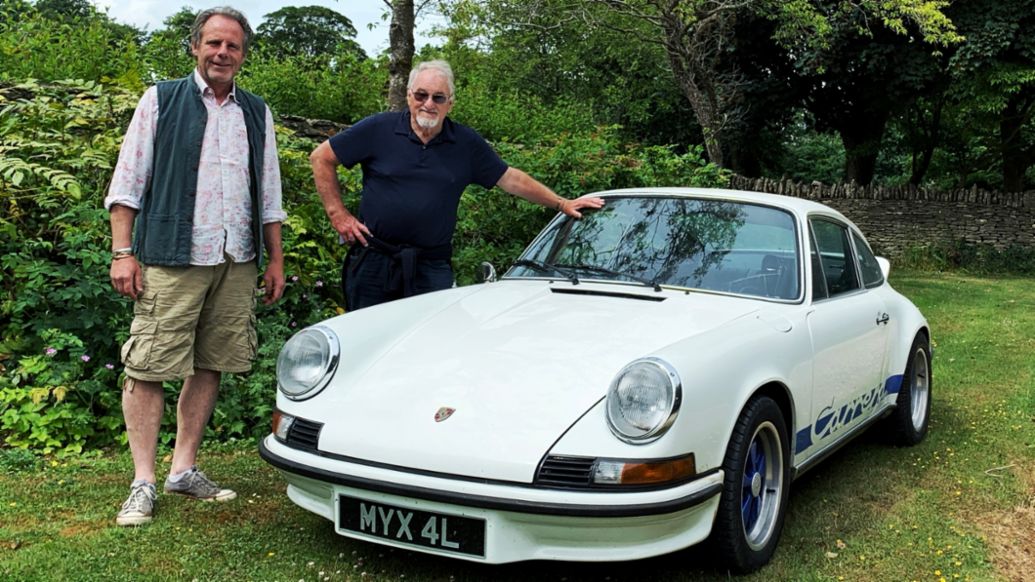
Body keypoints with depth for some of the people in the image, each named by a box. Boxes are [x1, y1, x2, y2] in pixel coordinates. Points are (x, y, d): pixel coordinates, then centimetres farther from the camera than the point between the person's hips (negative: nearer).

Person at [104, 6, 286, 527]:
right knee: (148, 367, -6)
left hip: (237, 263, 4)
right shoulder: (161, 100, 6)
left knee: (209, 367, 6)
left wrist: (275, 260, 15)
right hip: (172, 259, -4)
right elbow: (127, 182, 2)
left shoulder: (256, 113, 17)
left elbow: (269, 193, 20)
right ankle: (143, 481, 0)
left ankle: (184, 468, 17)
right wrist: (123, 253, -6)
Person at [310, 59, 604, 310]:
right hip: (372, 261, -1)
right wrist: (338, 214, -4)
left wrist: (562, 204, 5)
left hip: (431, 268, 1)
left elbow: (510, 179, 9)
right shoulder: (378, 129, -3)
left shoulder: (467, 143, 5)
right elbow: (322, 157, 2)